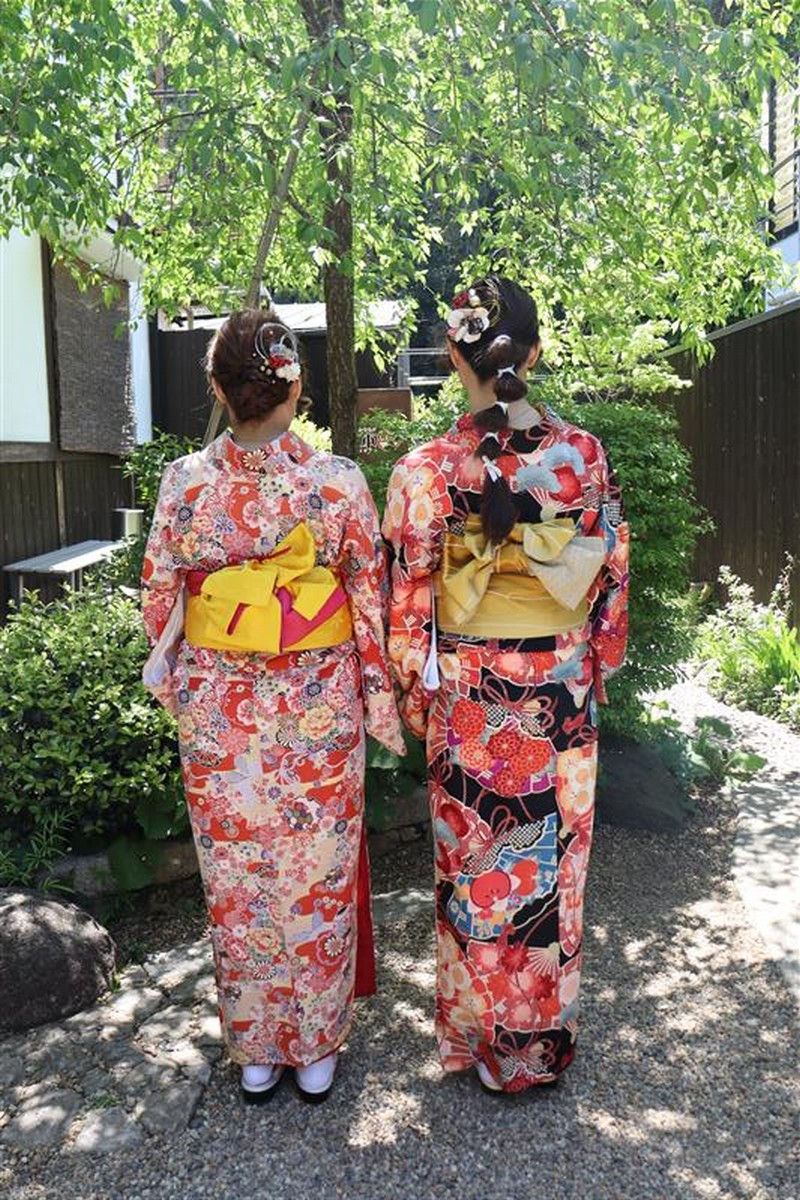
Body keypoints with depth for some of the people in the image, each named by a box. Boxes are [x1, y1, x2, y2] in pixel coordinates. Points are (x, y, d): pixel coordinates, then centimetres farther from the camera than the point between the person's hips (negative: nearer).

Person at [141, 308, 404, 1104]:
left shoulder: (185, 482, -8)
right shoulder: (338, 482, -10)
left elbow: (158, 600, 0)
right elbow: (372, 602, -5)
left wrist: (174, 685, 14)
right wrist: (382, 698, 5)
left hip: (218, 713, 1)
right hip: (318, 710, 0)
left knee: (236, 886, 16)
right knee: (318, 882, 15)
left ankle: (255, 1054, 34)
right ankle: (315, 1051, 32)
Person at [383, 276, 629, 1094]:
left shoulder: (425, 472, -14)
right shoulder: (583, 455, -7)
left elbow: (409, 603, -9)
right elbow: (611, 576, 1)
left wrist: (413, 697, 4)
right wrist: (596, 671, 14)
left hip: (469, 699, -2)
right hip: (561, 691, 2)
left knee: (476, 867, 15)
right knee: (553, 861, 18)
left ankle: (479, 1037, 35)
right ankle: (546, 1040, 37)